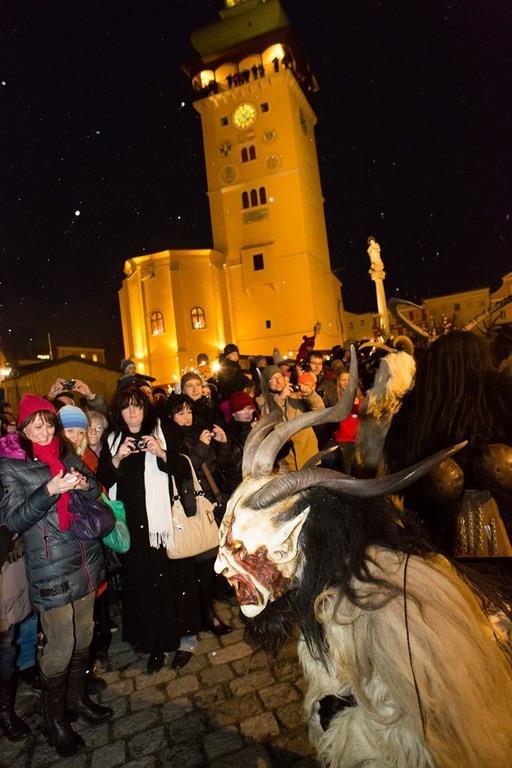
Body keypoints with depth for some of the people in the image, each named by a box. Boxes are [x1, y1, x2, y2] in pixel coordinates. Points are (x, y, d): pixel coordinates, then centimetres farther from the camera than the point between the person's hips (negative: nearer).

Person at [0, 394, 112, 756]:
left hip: (85, 559, 5)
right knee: (60, 646, 3)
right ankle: (55, 719, 27)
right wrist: (51, 489, -25)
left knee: (84, 635, 16)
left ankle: (78, 696, 39)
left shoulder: (68, 454, 8)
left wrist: (85, 483, -9)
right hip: (50, 568, -5)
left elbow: (95, 492, 13)